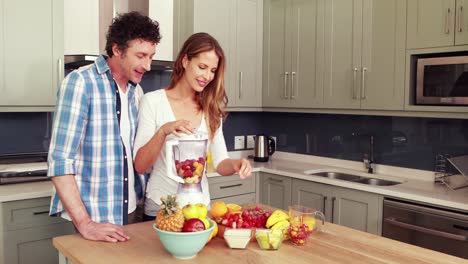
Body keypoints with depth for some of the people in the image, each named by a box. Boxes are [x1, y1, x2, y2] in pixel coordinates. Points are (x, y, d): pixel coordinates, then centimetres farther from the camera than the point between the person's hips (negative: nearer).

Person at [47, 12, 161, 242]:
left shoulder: (137, 91, 5)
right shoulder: (80, 82, -14)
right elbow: (60, 160, -18)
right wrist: (84, 223, -22)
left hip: (129, 211, 6)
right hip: (92, 217, -6)